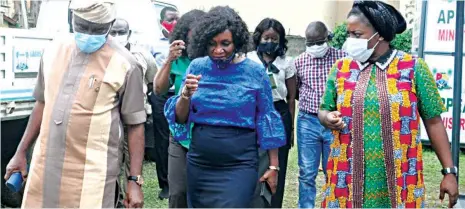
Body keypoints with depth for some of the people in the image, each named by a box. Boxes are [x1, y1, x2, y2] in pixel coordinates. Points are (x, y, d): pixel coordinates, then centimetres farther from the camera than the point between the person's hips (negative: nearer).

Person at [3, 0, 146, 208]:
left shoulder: (124, 65, -9)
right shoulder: (53, 51, 6)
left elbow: (135, 125, -5)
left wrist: (135, 180, -8)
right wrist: (21, 152, 18)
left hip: (92, 174, -5)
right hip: (45, 167, 5)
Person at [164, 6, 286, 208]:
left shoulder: (255, 71, -6)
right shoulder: (197, 66, 1)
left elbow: (267, 119, 0)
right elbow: (179, 118, 2)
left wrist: (273, 165, 1)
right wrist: (186, 95, -18)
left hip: (240, 165, -3)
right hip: (198, 163, 4)